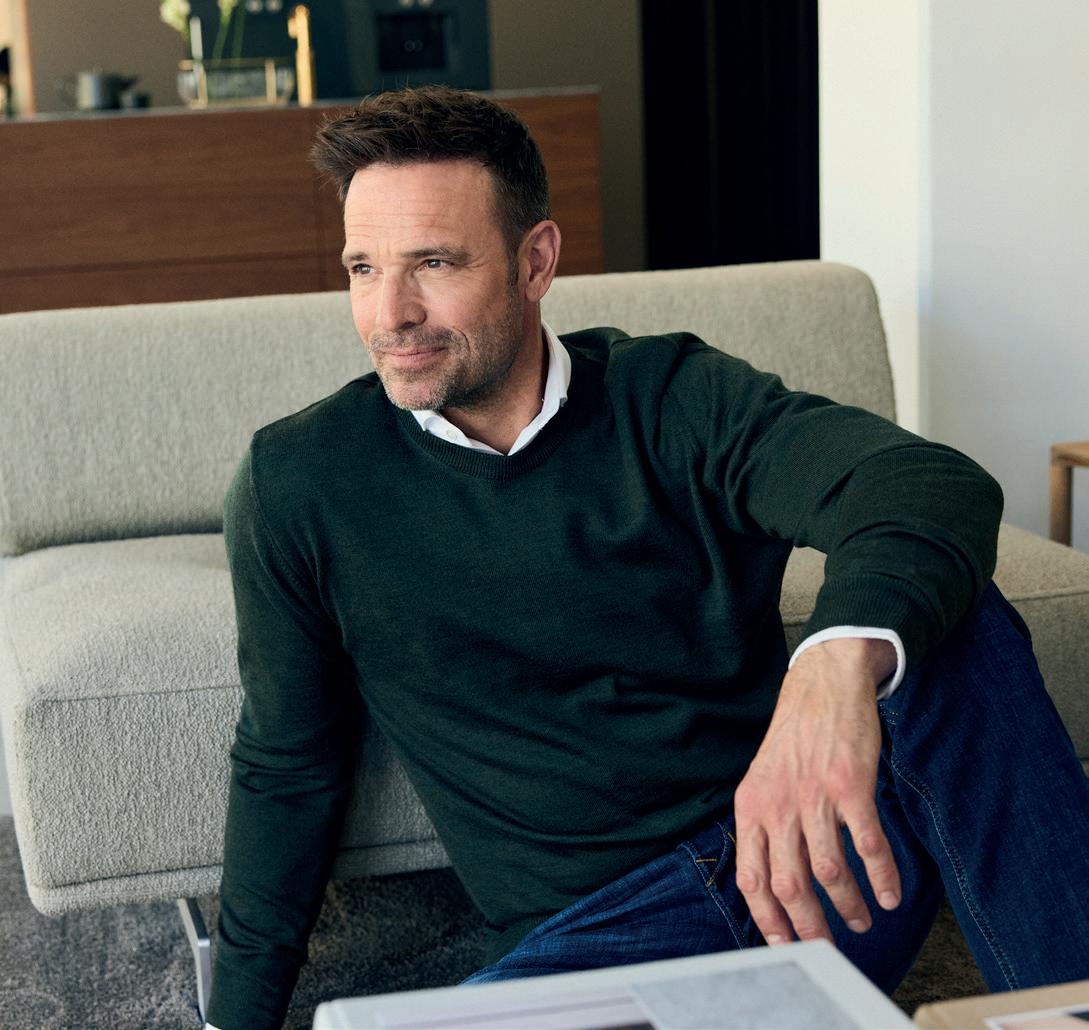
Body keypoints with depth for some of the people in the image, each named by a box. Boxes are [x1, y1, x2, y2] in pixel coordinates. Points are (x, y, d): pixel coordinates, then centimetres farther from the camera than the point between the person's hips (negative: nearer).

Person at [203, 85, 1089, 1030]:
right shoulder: (296, 483, 1)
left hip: (826, 865, 1)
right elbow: (287, 767, 11)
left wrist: (840, 664, -44)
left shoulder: (672, 400, -3)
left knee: (959, 633, -27)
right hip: (594, 930, 0)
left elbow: (935, 487, -21)